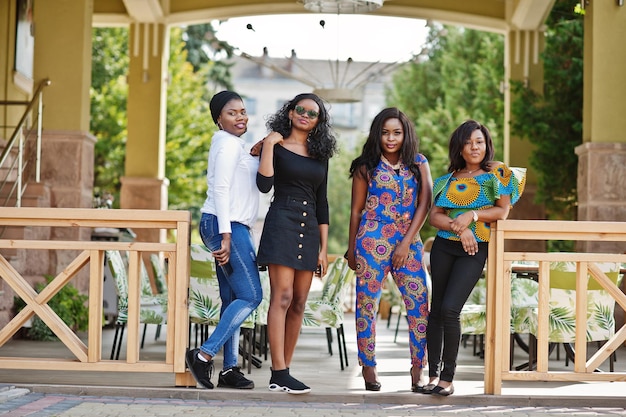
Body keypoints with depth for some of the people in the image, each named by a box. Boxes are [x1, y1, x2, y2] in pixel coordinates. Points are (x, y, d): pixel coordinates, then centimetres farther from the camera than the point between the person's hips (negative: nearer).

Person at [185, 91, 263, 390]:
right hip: (226, 226, -10)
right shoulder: (229, 143, -10)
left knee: (232, 299, 9)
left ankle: (230, 369, 11)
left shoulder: (232, 144, 21)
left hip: (231, 228, 10)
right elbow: (220, 189, -17)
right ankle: (204, 354, -13)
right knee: (251, 295, -11)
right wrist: (226, 234, -23)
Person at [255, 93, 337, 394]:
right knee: (282, 297, -13)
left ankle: (283, 370, 8)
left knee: (298, 304, 4)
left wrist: (324, 248, 11)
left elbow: (321, 203, 16)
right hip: (281, 224, -6)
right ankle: (279, 375, -14)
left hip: (309, 230, 6)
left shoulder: (320, 155, 15)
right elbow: (264, 185, -13)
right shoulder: (276, 146, 2)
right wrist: (269, 146, -13)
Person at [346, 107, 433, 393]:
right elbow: (356, 209, 9)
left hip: (408, 244, 1)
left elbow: (424, 205, 1)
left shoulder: (419, 164, 8)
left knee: (420, 305, -6)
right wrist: (351, 248, 8)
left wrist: (406, 243, -7)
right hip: (372, 243, -1)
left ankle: (418, 373, 0)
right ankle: (368, 369, 9)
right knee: (367, 304, 0)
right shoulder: (366, 167, 5)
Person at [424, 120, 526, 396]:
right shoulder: (450, 179, 12)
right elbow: (435, 216, 4)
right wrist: (459, 227, -13)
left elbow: (503, 210, -3)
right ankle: (433, 374, 10)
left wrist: (473, 215, -15)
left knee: (450, 309, -16)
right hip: (444, 246, 4)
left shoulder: (497, 173, 5)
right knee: (436, 309, 3)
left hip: (475, 250, -4)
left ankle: (448, 377, -9)